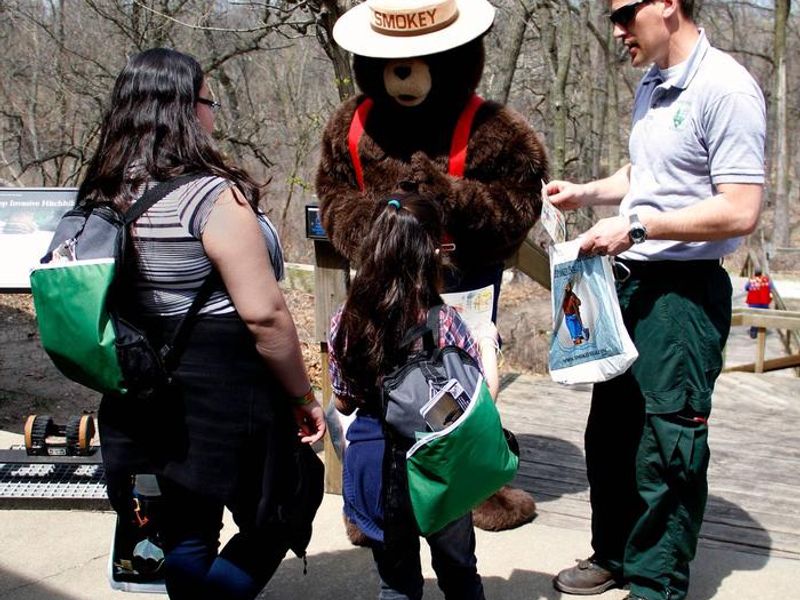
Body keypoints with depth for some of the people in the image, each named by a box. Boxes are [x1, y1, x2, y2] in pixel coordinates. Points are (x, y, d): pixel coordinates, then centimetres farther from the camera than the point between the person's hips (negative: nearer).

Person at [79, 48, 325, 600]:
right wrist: (304, 396, -8)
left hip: (138, 405, 7)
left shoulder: (104, 199, 5)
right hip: (222, 396, -7)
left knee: (185, 538, 18)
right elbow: (263, 313, -20)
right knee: (272, 524, 12)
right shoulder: (214, 197, -18)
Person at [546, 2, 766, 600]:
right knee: (610, 428, 17)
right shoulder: (651, 86, 12)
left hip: (684, 288, -9)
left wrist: (636, 225, -21)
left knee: (666, 444, 0)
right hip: (630, 280, 9)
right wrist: (588, 192, 10)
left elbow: (741, 211, -21)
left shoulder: (726, 89, -16)